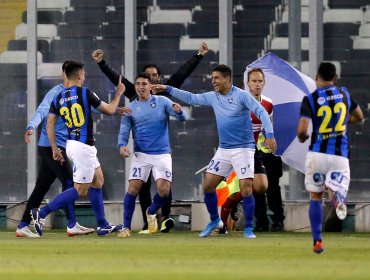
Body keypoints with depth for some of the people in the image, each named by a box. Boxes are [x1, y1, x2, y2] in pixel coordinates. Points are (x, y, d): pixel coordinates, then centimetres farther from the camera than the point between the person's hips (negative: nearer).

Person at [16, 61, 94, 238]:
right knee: (69, 182, -12)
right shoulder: (56, 93, -9)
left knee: (41, 188, 8)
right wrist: (31, 127, -39)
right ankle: (72, 225, -10)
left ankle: (23, 226, 10)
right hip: (51, 145, -8)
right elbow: (42, 111, -21)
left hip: (59, 148, 8)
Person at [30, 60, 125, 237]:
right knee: (79, 191, -5)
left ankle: (103, 225, 20)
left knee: (98, 180, 18)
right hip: (83, 147, -8)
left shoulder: (58, 99, 6)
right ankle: (41, 214, -14)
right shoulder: (85, 93, -11)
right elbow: (109, 110, -1)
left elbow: (50, 124, 3)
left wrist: (55, 149, 11)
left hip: (72, 144, 8)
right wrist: (119, 94, 15)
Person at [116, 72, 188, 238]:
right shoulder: (131, 108, 6)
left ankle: (151, 212, 21)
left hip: (162, 154, 0)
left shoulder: (162, 102, 3)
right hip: (141, 154, 0)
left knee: (164, 190, -11)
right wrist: (122, 145, -21)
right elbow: (124, 131, 1)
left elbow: (182, 118, -5)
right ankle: (126, 227, -4)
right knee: (133, 188, -13)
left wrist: (179, 111, -30)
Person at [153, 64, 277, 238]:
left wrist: (269, 134, -29)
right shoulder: (213, 97, 7)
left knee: (246, 188, -14)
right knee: (208, 185, 3)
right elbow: (191, 98, 19)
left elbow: (261, 112, -17)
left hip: (243, 149, -6)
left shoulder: (241, 95, -11)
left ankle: (248, 229, -2)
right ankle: (214, 221, 23)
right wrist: (168, 89, 16)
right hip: (224, 150, 6)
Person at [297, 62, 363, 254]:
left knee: (315, 197, 15)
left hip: (317, 153, -1)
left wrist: (302, 137, 9)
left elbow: (302, 131, -14)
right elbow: (359, 116, 23)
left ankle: (317, 241, 9)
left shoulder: (310, 99, -5)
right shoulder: (344, 93, 6)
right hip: (340, 155, 1)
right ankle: (337, 196, -36)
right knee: (335, 189, 4)